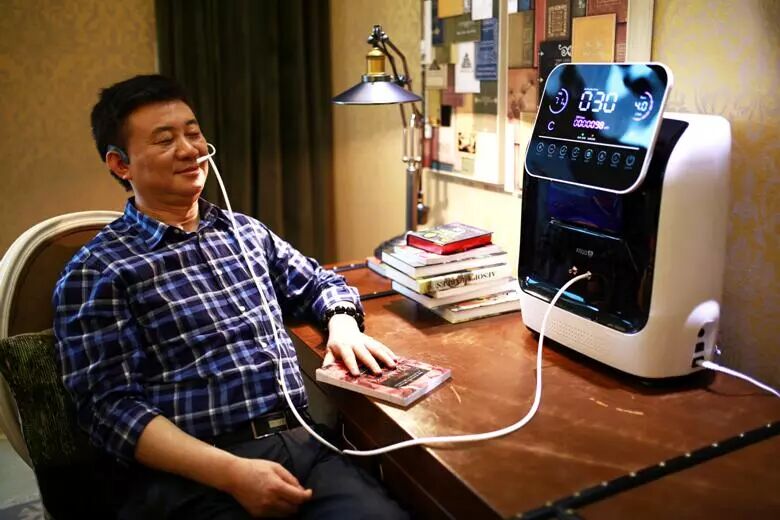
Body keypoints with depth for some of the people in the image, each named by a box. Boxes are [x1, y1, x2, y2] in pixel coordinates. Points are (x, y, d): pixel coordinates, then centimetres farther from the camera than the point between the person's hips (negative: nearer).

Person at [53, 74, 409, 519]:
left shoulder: (247, 232, 16)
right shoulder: (96, 272, -1)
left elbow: (320, 283, 27)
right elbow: (112, 409, -7)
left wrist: (343, 323, 4)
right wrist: (231, 472, -19)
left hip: (302, 442, 5)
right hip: (192, 476, -4)